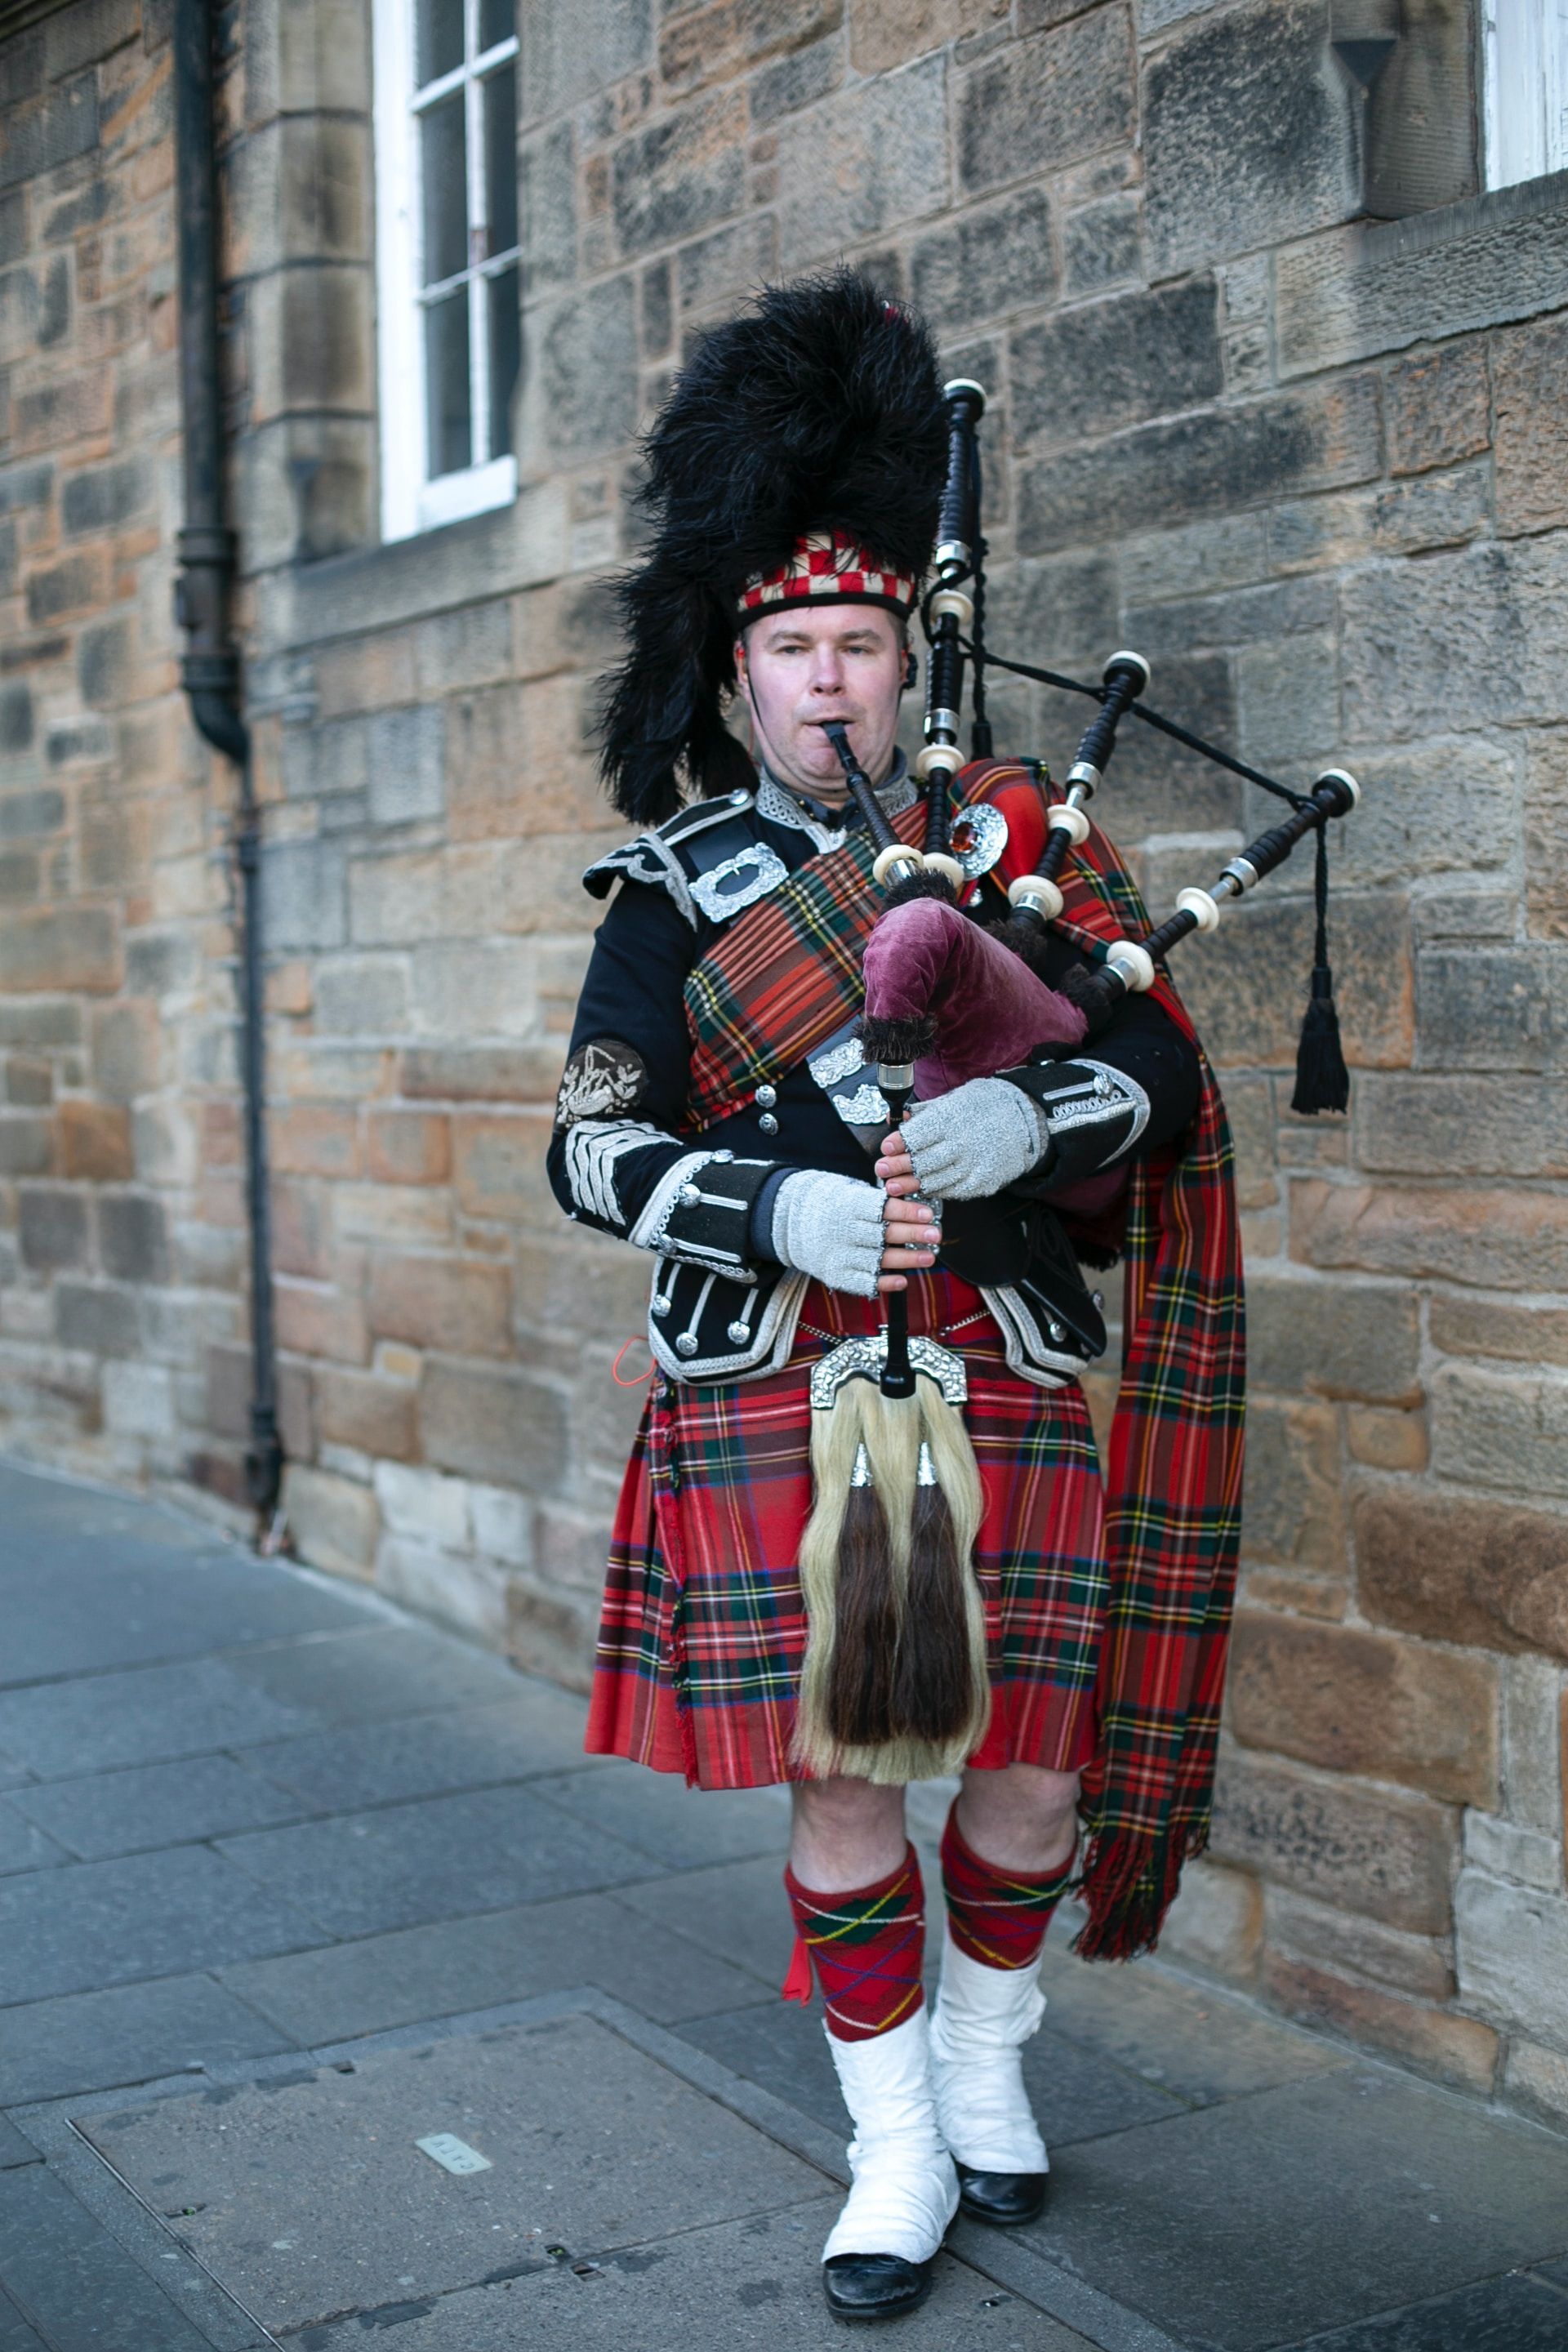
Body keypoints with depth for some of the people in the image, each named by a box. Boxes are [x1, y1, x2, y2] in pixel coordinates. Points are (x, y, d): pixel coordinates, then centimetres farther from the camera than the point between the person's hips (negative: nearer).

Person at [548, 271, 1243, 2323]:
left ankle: (984, 2065, 37)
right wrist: (786, 1212, -22)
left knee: (1033, 1774, 8)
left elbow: (1160, 1066, -1)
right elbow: (598, 1153, -5)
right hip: (770, 1404, -1)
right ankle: (898, 2154, 24)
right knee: (839, 1788, 4)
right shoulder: (673, 888, 4)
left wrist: (1020, 1117, -22)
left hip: (1001, 1390, 2)